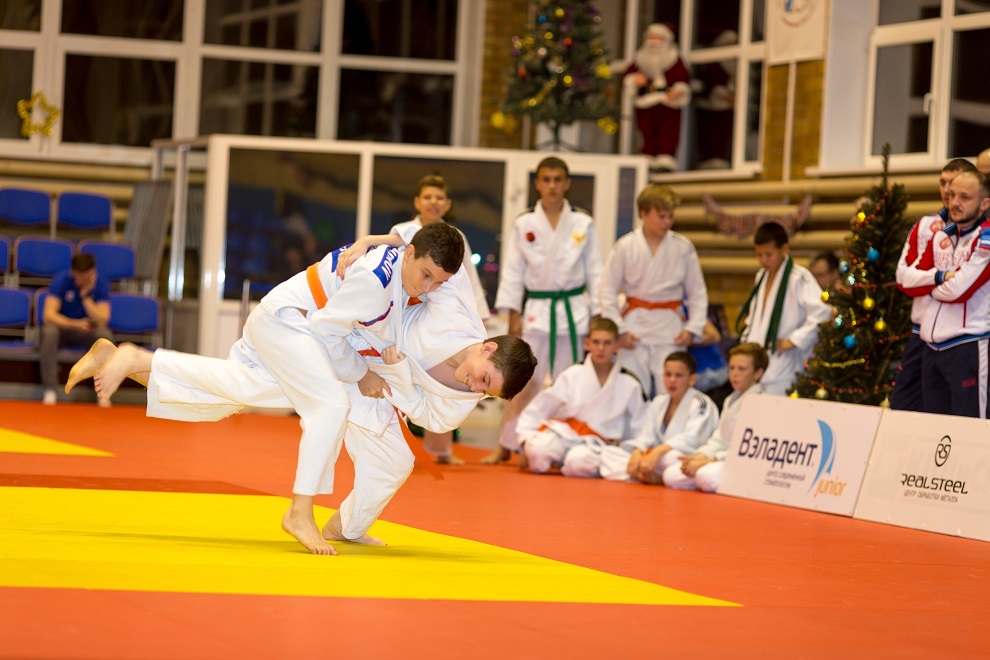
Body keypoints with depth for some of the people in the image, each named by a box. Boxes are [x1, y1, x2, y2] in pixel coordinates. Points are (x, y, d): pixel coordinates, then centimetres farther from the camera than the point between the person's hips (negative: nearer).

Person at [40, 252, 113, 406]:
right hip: (62, 327, -1)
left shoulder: (101, 283, -14)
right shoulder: (61, 279, -18)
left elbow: (102, 321, -21)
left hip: (87, 332, 1)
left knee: (105, 335, -31)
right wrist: (75, 324, -41)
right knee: (49, 331, -36)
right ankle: (49, 390, -33)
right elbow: (48, 315, -27)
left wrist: (86, 296, -31)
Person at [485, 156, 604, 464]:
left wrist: (598, 316, 0)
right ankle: (505, 446, 3)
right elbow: (513, 272, 2)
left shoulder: (583, 224, 3)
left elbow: (595, 271, 5)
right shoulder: (523, 225, 2)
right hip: (537, 311, -1)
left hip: (573, 310, 1)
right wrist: (513, 314, -4)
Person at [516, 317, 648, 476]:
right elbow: (536, 410, 3)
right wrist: (525, 439, -4)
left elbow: (638, 429, 12)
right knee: (538, 448, -33)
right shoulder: (572, 376, 0)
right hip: (564, 432, 1)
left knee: (578, 461, -37)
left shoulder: (629, 385, 2)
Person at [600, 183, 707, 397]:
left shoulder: (684, 248, -2)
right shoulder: (624, 247, -4)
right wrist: (619, 330, -5)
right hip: (635, 328, 0)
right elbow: (608, 293, 0)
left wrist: (692, 328, -3)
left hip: (670, 328, 0)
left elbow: (697, 293, 5)